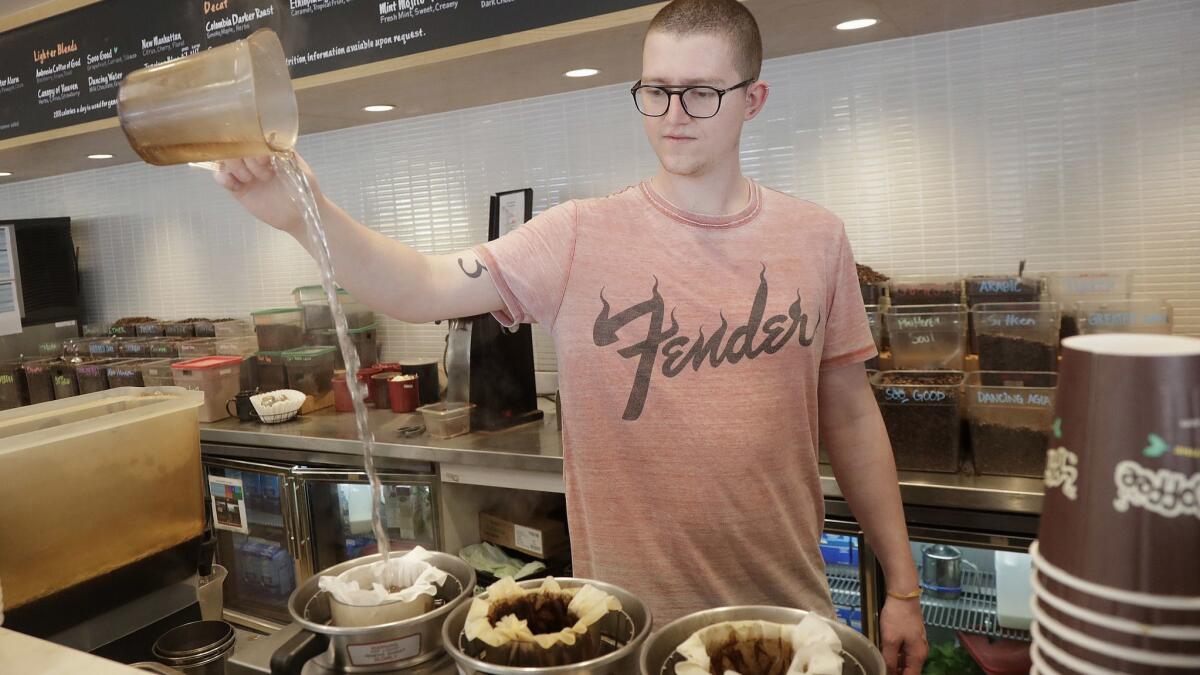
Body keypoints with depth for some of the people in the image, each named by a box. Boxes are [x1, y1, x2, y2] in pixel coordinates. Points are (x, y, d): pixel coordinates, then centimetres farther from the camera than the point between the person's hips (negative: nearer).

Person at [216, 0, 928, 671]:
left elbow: (850, 417, 2)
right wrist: (306, 213, -35)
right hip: (628, 611, -1)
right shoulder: (580, 238, -9)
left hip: (787, 606, 2)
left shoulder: (816, 238, -2)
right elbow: (422, 288, -17)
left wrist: (903, 585, 4)